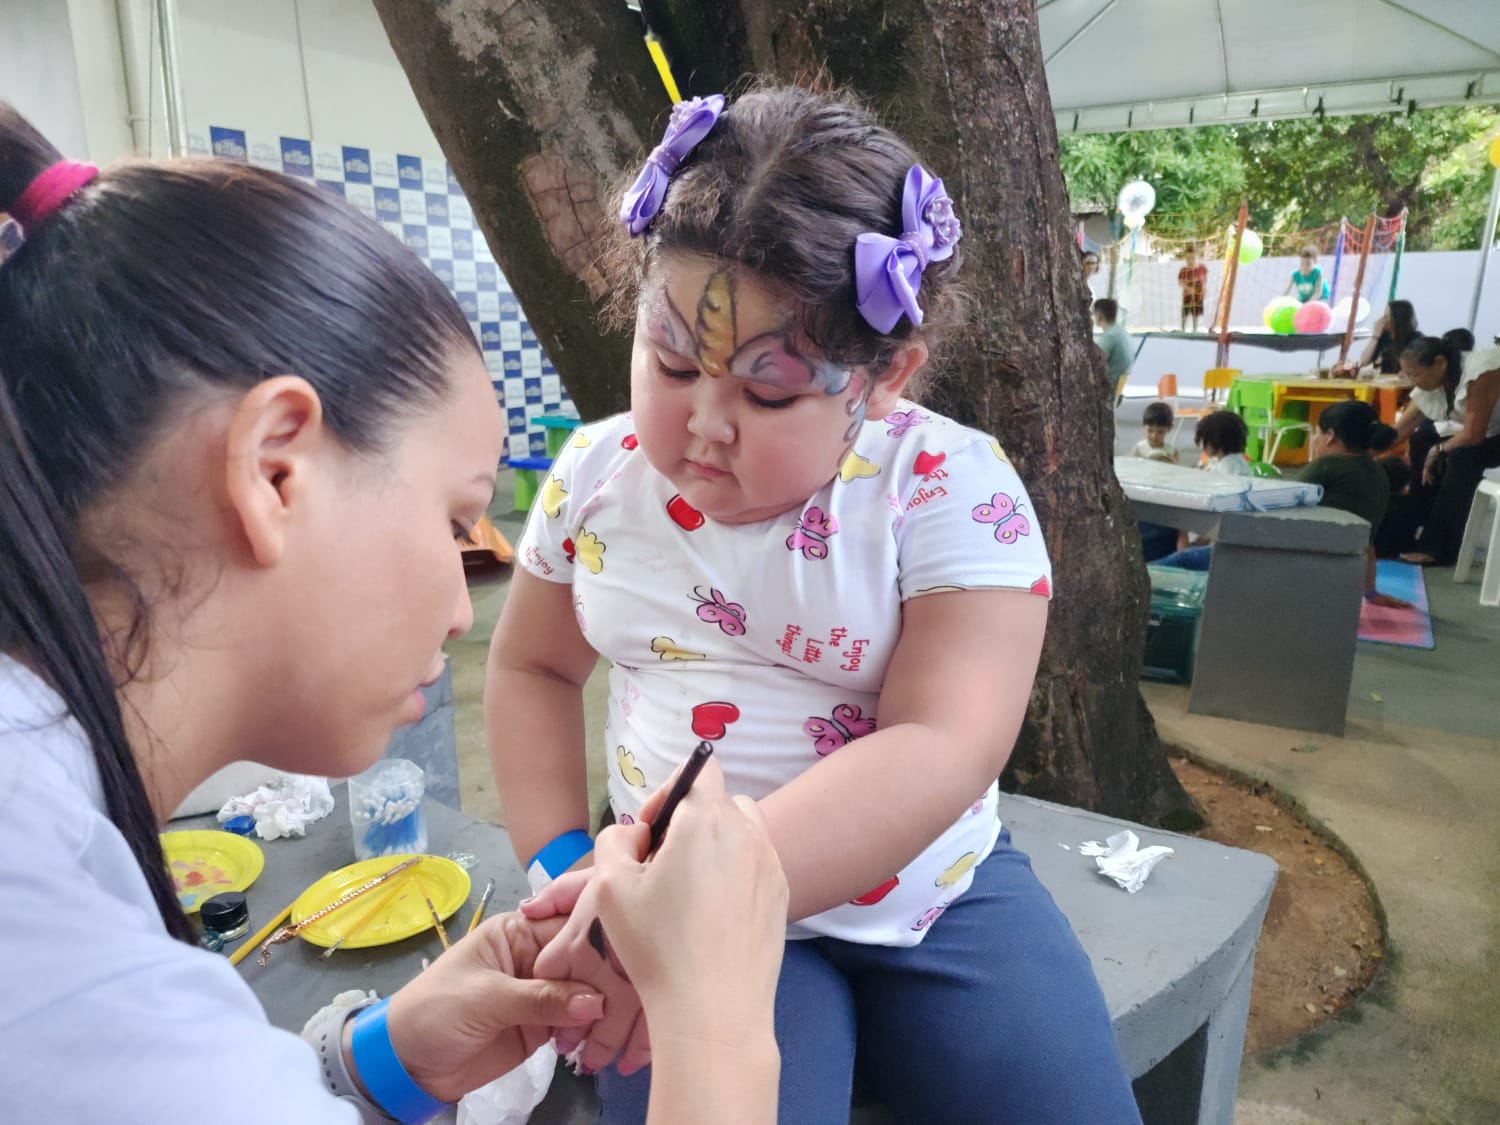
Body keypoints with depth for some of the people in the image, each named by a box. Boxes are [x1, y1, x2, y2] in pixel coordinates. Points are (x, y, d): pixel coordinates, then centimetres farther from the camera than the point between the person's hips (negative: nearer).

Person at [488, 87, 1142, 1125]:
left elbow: (943, 748, -25)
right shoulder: (597, 476, -3)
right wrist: (562, 867, -2)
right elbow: (533, 666, 9)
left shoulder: (955, 490, -16)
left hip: (939, 890, 0)